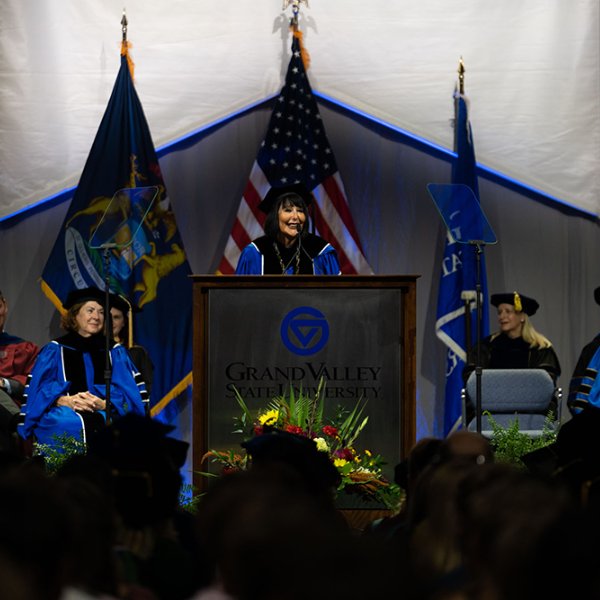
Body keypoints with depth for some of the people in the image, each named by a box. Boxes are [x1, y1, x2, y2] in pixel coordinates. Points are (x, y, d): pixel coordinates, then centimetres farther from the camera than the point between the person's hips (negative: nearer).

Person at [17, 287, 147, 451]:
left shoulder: (115, 353, 19)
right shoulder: (55, 351, 15)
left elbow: (131, 393, 7)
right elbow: (39, 389, 4)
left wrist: (104, 404, -13)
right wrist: (67, 401, -16)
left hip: (105, 413, 1)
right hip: (63, 413, -1)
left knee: (101, 423, -35)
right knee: (72, 425, -37)